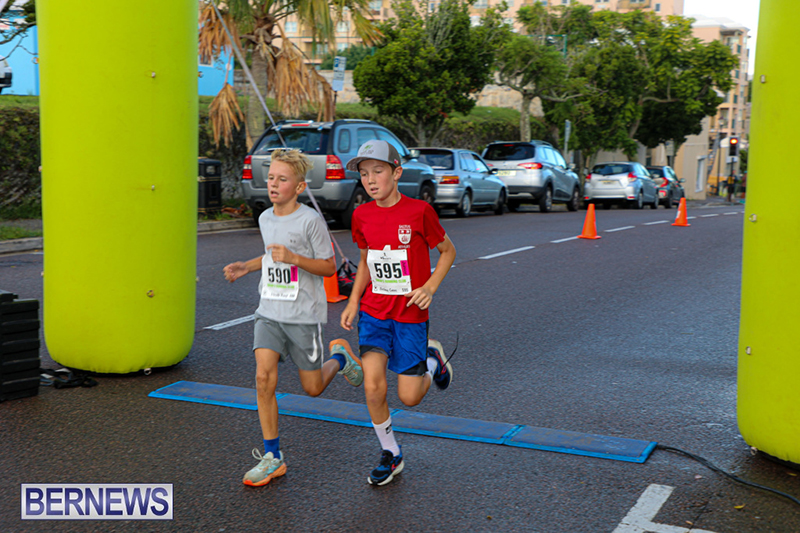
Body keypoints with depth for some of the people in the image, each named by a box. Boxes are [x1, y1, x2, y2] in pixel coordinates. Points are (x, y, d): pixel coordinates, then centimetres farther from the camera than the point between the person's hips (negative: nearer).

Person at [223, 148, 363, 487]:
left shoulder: (310, 220, -11)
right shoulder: (265, 218, 8)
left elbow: (330, 267, -9)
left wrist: (293, 258, -22)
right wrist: (246, 267, 10)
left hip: (304, 315, -4)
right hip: (269, 312, 5)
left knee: (313, 388, 6)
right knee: (264, 378, -10)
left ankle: (339, 358, 39)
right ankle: (272, 457, 1)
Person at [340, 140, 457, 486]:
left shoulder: (418, 211, -13)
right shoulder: (362, 215, 1)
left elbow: (447, 251, 0)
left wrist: (429, 287, -14)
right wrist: (354, 301, 5)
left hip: (410, 314, -3)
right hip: (373, 312, 3)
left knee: (409, 397, -1)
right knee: (372, 386, -11)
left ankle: (432, 360, 33)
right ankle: (390, 454, 12)